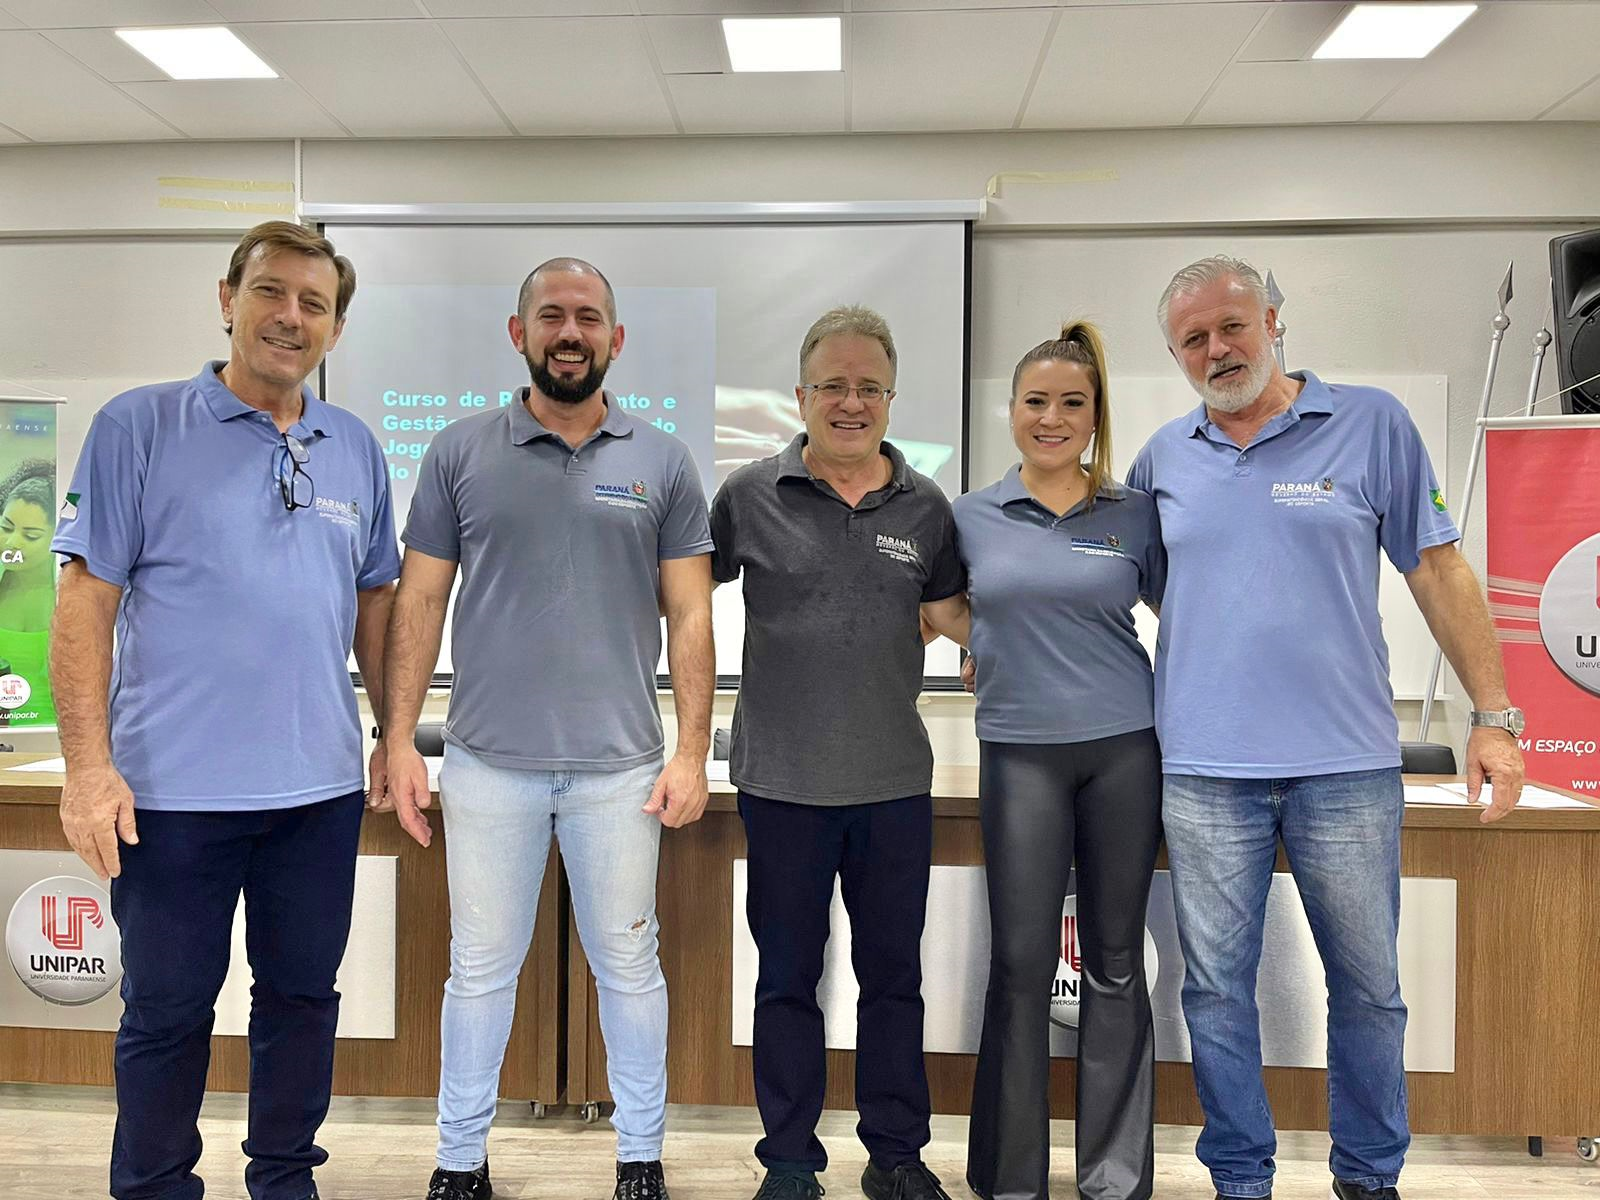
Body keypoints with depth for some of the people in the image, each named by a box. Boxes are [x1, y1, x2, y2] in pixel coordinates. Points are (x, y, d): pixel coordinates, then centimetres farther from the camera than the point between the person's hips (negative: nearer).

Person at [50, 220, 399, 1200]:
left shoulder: (356, 449, 8)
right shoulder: (139, 427, -3)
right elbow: (87, 601, -6)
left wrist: (399, 738, 10)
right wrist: (89, 766, -11)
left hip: (320, 787, 4)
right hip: (175, 789, -3)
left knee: (303, 997, 15)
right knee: (167, 1010, 11)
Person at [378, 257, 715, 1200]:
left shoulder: (663, 463, 3)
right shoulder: (462, 452, 4)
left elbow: (690, 617, 2)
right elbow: (421, 603, 5)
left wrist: (693, 753, -3)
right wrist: (400, 739, 0)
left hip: (621, 766, 0)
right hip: (488, 762, 1)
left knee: (629, 966, 11)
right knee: (481, 969, 12)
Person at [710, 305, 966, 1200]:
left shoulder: (925, 506, 4)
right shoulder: (750, 495, -3)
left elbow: (949, 606, 15)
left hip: (896, 780, 2)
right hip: (783, 780, -2)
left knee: (894, 975, 13)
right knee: (788, 978, 11)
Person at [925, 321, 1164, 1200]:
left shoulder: (1135, 515, 4)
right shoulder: (972, 516, 5)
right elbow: (959, 621, 16)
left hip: (1126, 748, 1)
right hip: (1020, 753, 0)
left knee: (1114, 962, 7)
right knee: (1021, 961, 2)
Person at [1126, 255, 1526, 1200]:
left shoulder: (1373, 424, 2)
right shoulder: (1164, 456, 8)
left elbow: (1437, 570, 2)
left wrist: (1495, 715, -2)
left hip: (1347, 764, -1)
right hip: (1203, 768, 2)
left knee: (1368, 983, 11)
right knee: (1217, 986, 8)